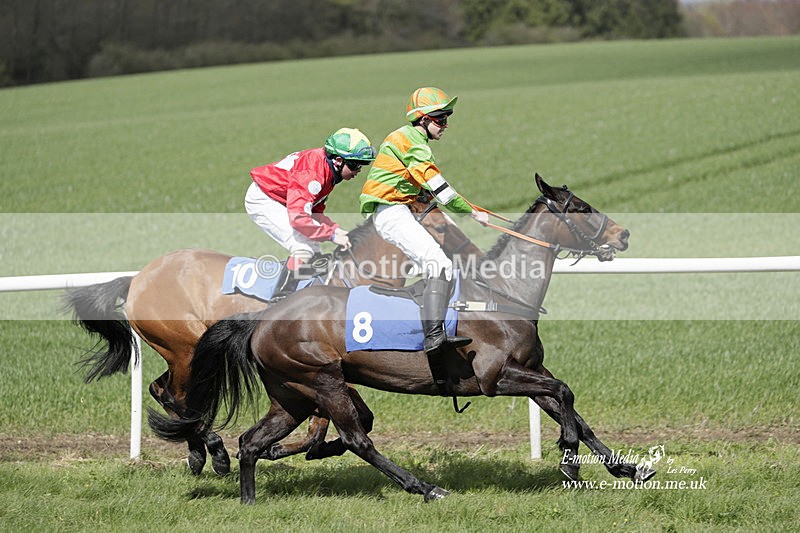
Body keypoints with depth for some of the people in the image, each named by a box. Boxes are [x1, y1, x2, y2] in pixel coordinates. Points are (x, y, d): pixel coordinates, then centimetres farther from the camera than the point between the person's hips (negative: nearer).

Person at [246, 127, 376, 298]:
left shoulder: (327, 170, 0)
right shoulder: (313, 173, -31)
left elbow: (314, 212, 7)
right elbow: (298, 217, -37)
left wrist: (334, 228, -10)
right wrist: (331, 234, -31)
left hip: (279, 201, 10)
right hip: (262, 199, -10)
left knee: (312, 248, 9)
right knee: (304, 247, -20)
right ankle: (279, 299, -17)